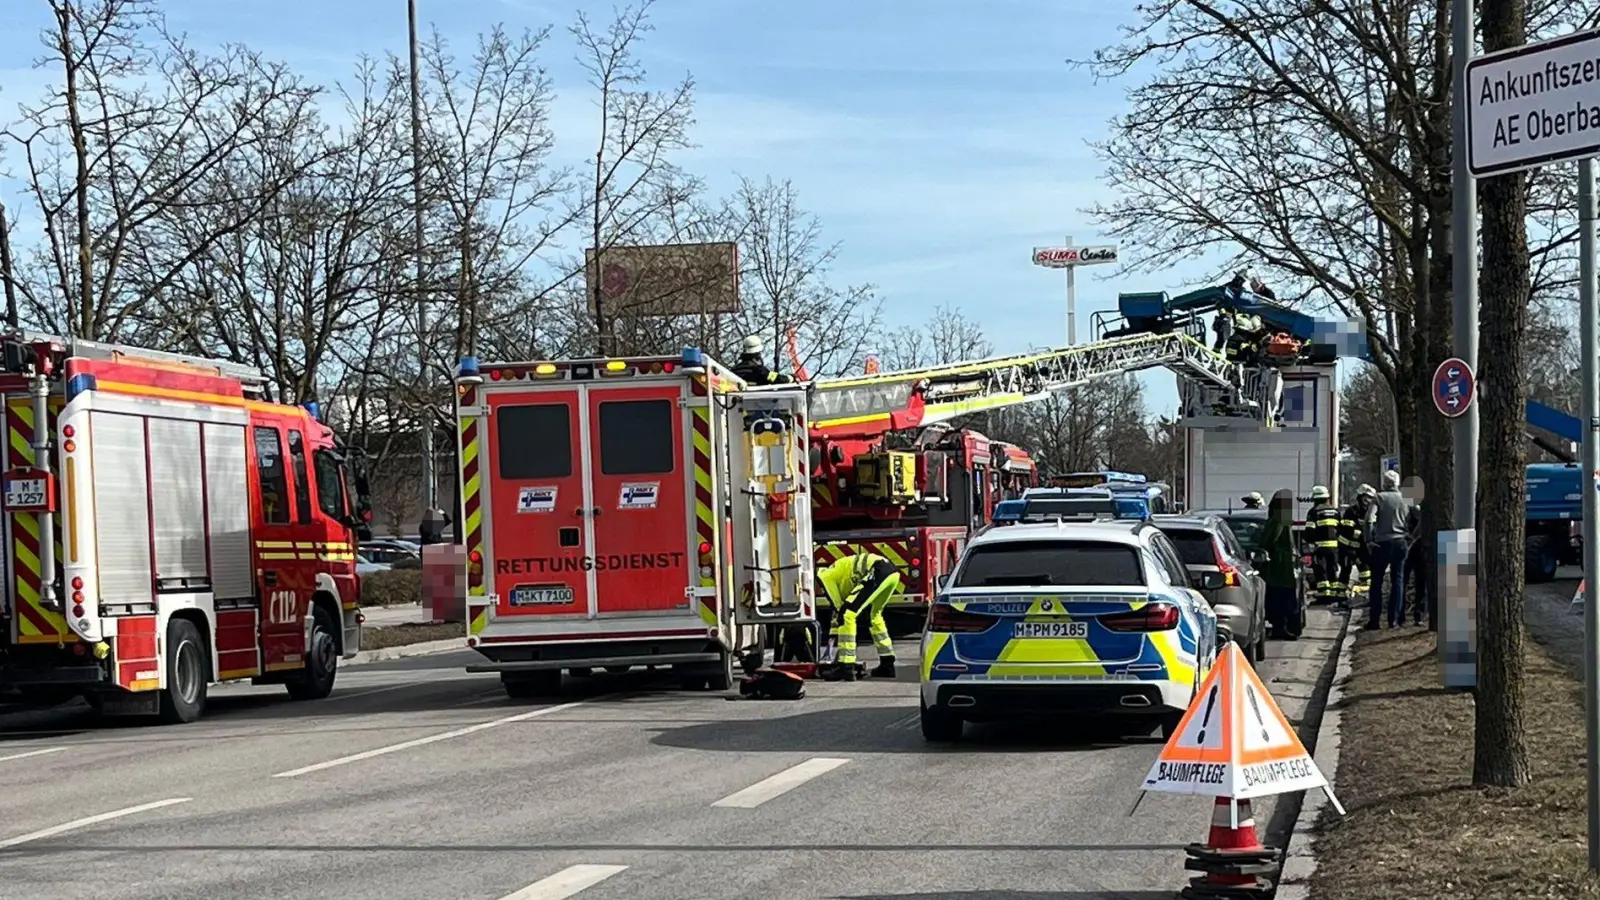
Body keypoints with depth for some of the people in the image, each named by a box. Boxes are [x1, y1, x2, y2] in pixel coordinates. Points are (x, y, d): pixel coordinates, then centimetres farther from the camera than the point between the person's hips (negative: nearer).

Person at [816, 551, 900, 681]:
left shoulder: (824, 577, 11)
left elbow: (838, 609, 8)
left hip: (878, 572, -9)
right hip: (892, 572, 9)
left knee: (846, 614, -6)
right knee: (874, 615, 29)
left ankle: (846, 667, -9)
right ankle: (887, 664, 31)